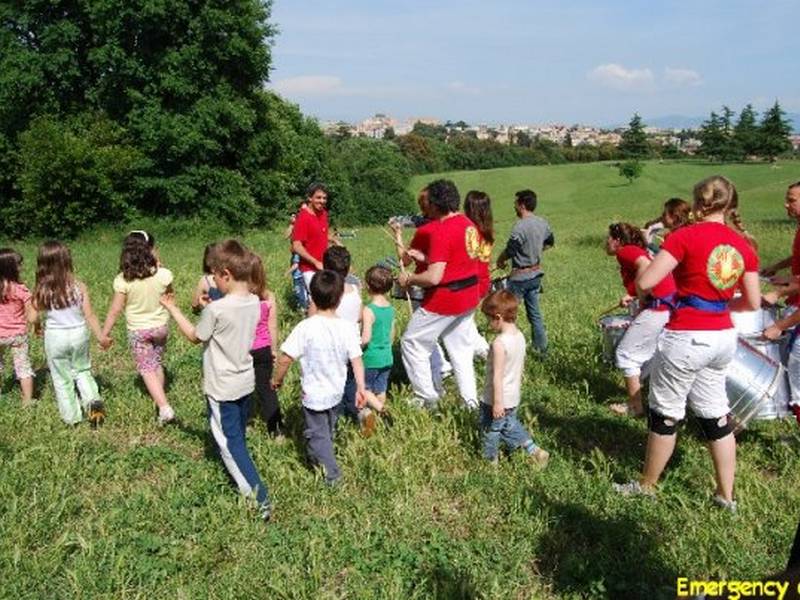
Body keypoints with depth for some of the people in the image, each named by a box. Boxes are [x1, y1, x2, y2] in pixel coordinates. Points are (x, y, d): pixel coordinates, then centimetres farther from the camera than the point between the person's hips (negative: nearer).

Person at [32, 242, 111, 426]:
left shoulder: (42, 291, -14)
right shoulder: (79, 287, -12)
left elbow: (34, 318, -8)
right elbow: (89, 315, -9)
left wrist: (37, 326, 16)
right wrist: (101, 336, 2)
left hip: (55, 337, -1)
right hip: (79, 334, 1)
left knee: (62, 378, 15)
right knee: (82, 370, 23)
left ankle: (71, 416, 24)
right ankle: (93, 400, 1)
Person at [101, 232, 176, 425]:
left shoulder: (123, 280, -19)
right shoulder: (163, 275, -17)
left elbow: (115, 310, -14)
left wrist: (104, 333, -1)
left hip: (138, 330, -2)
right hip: (160, 326, 2)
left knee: (147, 369, 5)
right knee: (157, 364, 21)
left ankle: (164, 407, -7)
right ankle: (160, 400, 31)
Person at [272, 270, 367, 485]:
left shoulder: (306, 327, -23)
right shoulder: (347, 328, -14)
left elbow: (285, 358, -20)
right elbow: (357, 361, -11)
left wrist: (277, 379, -2)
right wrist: (360, 388, -2)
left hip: (314, 393, -5)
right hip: (336, 392, 5)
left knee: (317, 433, 13)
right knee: (328, 430, 27)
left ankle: (331, 473, 11)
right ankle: (317, 457, 50)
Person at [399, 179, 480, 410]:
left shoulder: (442, 231, -22)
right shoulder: (468, 224, 5)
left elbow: (434, 277, -28)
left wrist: (408, 279, -12)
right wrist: (425, 257, 16)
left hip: (444, 300, -9)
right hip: (468, 297, 9)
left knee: (412, 343, 8)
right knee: (461, 349, 19)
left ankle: (426, 398, 15)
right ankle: (471, 401, 22)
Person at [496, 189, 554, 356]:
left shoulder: (520, 227, -23)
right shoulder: (543, 223, 1)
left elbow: (509, 251, -16)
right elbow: (550, 243, 17)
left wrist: (500, 261, 3)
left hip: (519, 277, -8)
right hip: (536, 274, 8)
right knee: (534, 313, 16)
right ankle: (542, 348, 22)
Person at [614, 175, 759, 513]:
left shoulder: (686, 236, -14)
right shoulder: (743, 245, 4)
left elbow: (644, 283, -18)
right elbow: (753, 303, 7)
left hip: (686, 338, -6)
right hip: (723, 338, 6)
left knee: (665, 414, 9)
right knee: (715, 415, 18)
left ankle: (646, 486, 26)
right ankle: (726, 496, 27)